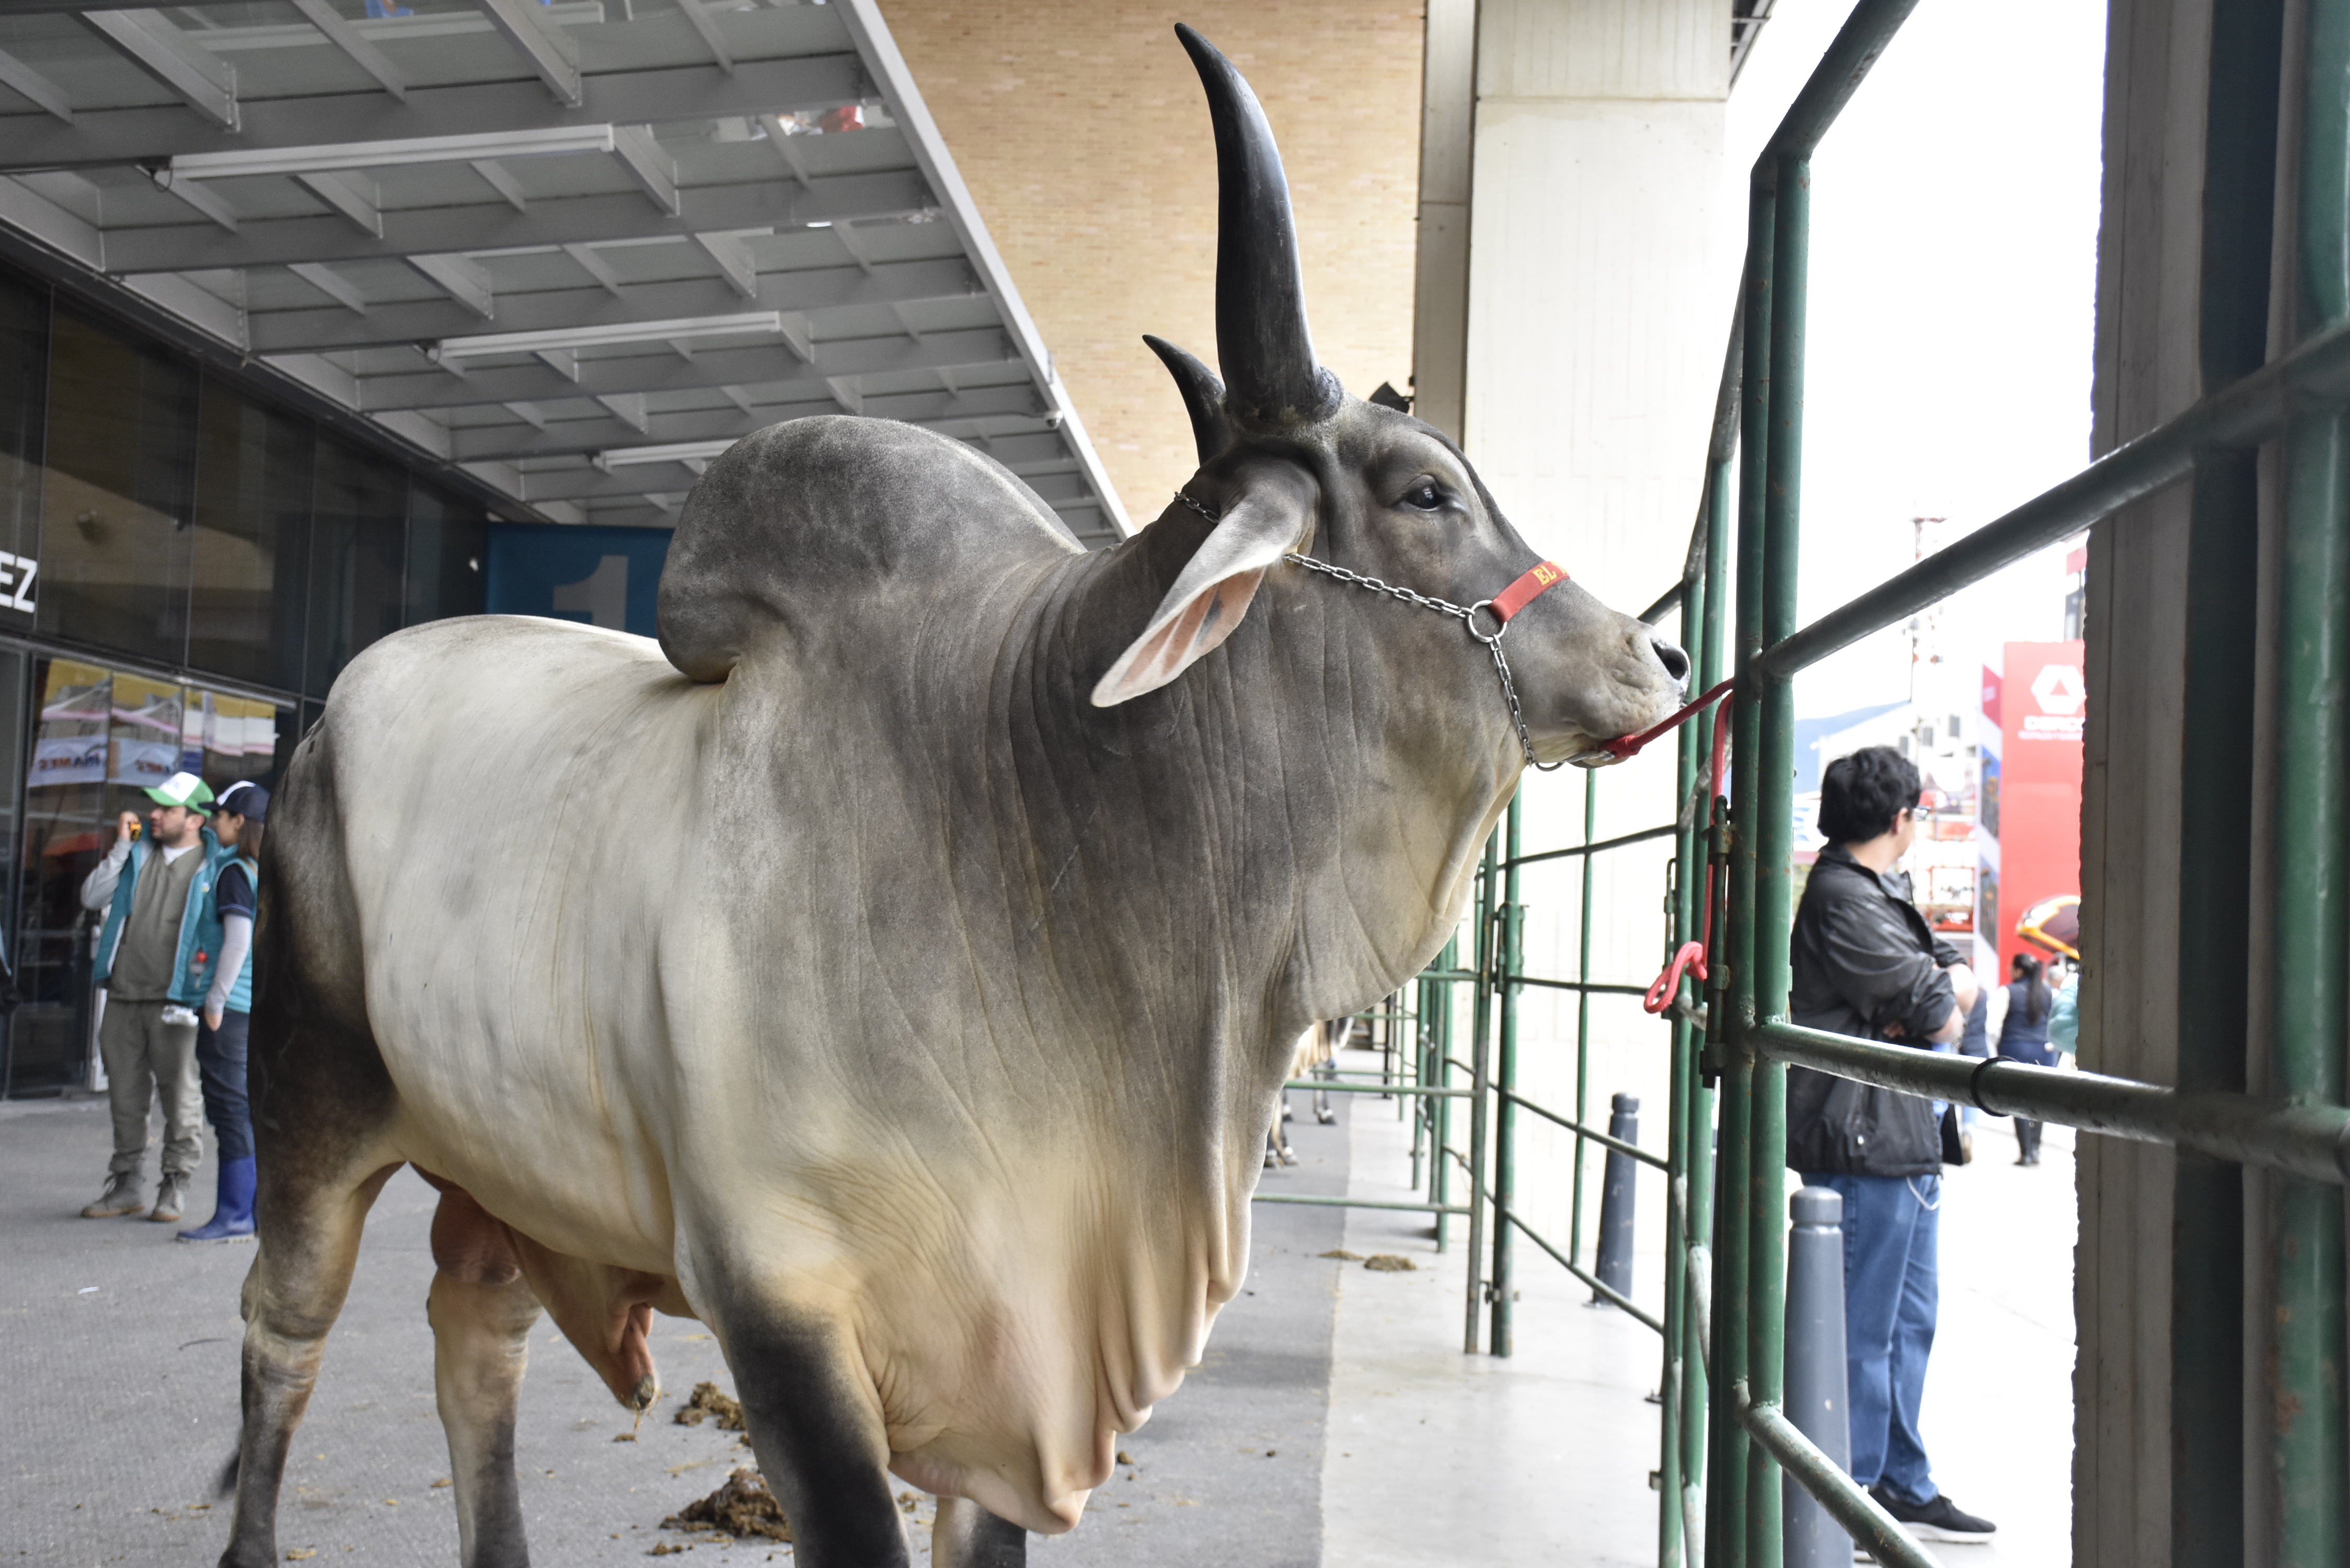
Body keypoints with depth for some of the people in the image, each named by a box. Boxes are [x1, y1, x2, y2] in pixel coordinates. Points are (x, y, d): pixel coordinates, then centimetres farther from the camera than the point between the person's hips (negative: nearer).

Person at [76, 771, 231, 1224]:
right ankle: (127, 1183, 23)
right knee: (125, 1095, 12)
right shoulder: (137, 854, 12)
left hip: (174, 1000, -5)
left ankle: (176, 1186, 10)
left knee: (179, 1096, -1)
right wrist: (120, 847, -2)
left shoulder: (214, 867, -2)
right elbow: (92, 898, 5)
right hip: (123, 997, 5)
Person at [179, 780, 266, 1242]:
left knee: (228, 1105, -4)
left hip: (232, 1004, -8)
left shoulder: (234, 871, -11)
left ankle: (233, 1214, -2)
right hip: (260, 1001, 8)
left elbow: (238, 940, -19)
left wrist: (216, 999, -14)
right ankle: (259, 1207, 16)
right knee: (247, 1105, 13)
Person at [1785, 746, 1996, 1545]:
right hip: (1864, 1141, -11)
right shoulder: (1842, 899, -16)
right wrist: (1942, 1000, 5)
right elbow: (1937, 1008, -18)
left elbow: (1961, 984, 14)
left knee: (1909, 1320, 17)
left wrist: (1944, 989, -8)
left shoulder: (1883, 893, 18)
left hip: (1904, 1140, 11)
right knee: (1862, 1329, -3)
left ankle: (1904, 1486, 27)